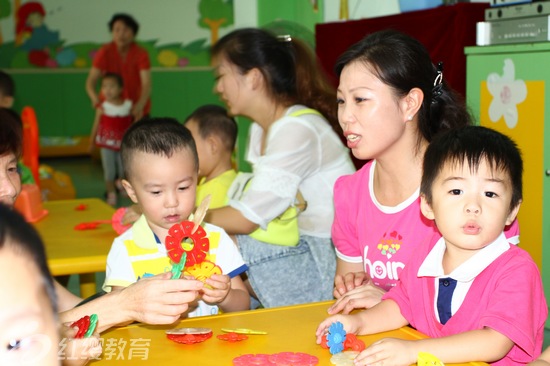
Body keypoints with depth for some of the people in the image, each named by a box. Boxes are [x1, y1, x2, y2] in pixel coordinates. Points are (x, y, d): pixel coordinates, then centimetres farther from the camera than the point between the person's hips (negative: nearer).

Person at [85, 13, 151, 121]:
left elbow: (146, 83, -24)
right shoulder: (105, 52, -11)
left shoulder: (141, 54, -13)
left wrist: (140, 105, -44)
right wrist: (95, 98, -42)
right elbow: (91, 80, -19)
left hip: (136, 111, 0)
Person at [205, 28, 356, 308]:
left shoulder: (298, 130, -19)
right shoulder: (261, 128, 12)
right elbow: (257, 201, 5)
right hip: (306, 248, 9)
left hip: (332, 257, -9)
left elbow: (245, 219, -20)